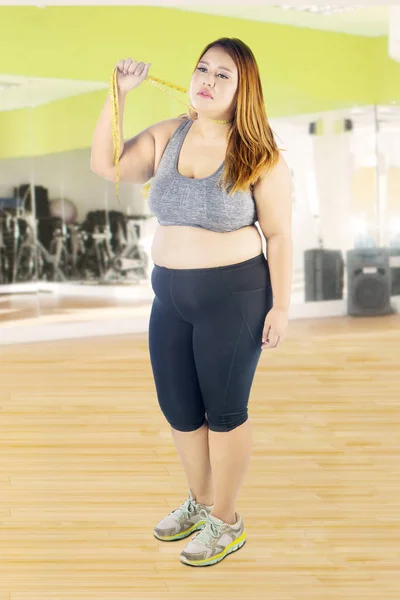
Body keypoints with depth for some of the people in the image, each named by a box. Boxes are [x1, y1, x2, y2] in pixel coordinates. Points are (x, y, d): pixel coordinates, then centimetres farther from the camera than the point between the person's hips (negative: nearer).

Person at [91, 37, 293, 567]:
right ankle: (200, 501, 39)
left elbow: (279, 235, -8)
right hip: (170, 295, 6)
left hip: (234, 295, -5)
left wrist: (280, 306, -11)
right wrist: (119, 94, -7)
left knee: (224, 411, 6)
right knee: (178, 407, 16)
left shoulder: (260, 155, -10)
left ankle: (225, 522, 24)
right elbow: (105, 166, -1)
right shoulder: (166, 137, 3)